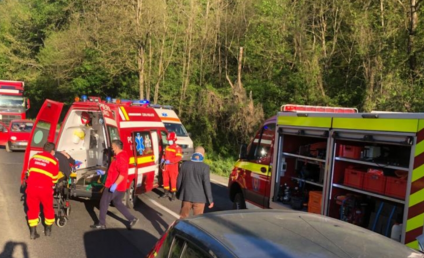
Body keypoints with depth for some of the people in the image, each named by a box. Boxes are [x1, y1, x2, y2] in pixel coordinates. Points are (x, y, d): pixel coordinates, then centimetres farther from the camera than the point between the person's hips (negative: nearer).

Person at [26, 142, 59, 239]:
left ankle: (33, 232, 20)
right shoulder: (54, 161, 2)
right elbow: (54, 178, 9)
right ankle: (48, 230, 31)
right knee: (48, 208, 19)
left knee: (33, 209, 17)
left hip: (31, 186, 3)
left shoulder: (34, 157, 13)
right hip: (45, 188, -3)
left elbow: (30, 172, 21)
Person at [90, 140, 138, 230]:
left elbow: (123, 173, -30)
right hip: (120, 187, 10)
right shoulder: (122, 156, 14)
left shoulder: (120, 157, -21)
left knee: (104, 203, 4)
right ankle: (132, 219, 13)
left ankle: (101, 224, 13)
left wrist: (115, 184, -33)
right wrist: (104, 172, 27)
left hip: (113, 186, -10)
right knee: (118, 203, 19)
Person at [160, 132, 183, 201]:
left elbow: (179, 158, -20)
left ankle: (173, 195, 3)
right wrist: (163, 159, 4)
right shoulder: (167, 147, 14)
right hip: (166, 166, 8)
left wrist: (170, 161, -26)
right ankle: (166, 193, 28)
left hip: (173, 167, -8)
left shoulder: (177, 148, -12)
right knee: (165, 179, 14)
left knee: (173, 180, -4)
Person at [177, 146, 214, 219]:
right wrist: (210, 200, -5)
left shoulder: (185, 164, -2)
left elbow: (179, 180, 5)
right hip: (199, 197, -3)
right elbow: (207, 184, -13)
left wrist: (179, 194, 20)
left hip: (186, 196, 3)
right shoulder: (204, 167, -14)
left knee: (183, 216, 16)